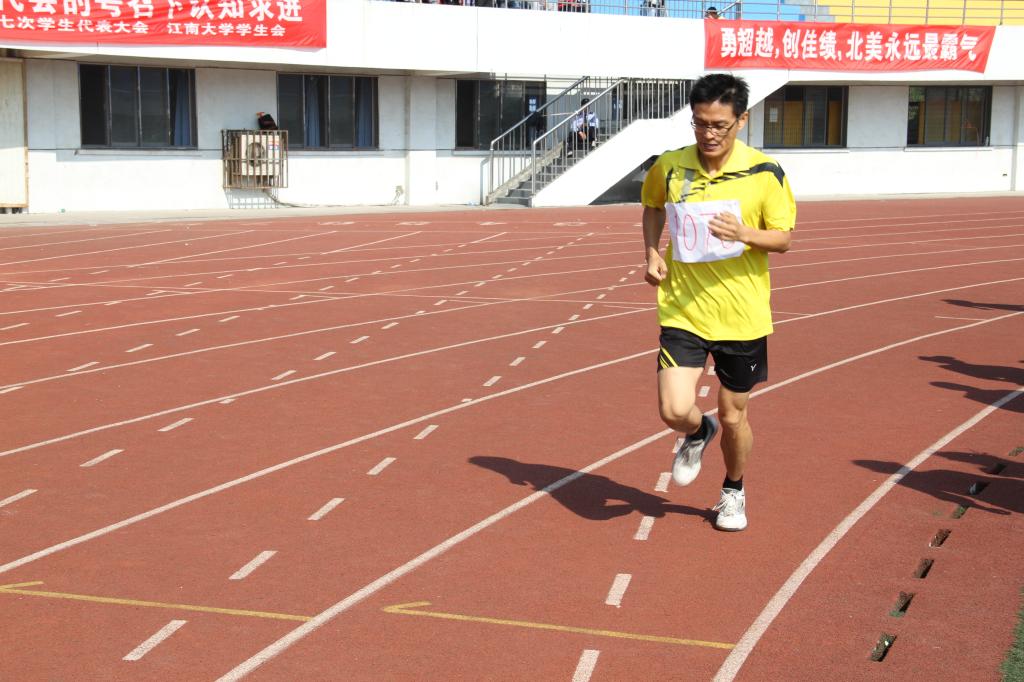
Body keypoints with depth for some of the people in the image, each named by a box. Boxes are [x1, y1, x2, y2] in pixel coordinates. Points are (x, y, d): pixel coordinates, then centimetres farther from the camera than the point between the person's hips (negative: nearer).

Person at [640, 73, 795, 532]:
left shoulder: (764, 173, -9)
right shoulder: (668, 167, -3)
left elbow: (783, 238, -4)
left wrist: (744, 233, -25)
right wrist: (652, 253, 3)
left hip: (742, 316, -1)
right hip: (682, 310, 1)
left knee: (733, 416, 11)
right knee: (674, 411, -13)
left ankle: (734, 491, 40)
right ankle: (698, 433, 26)